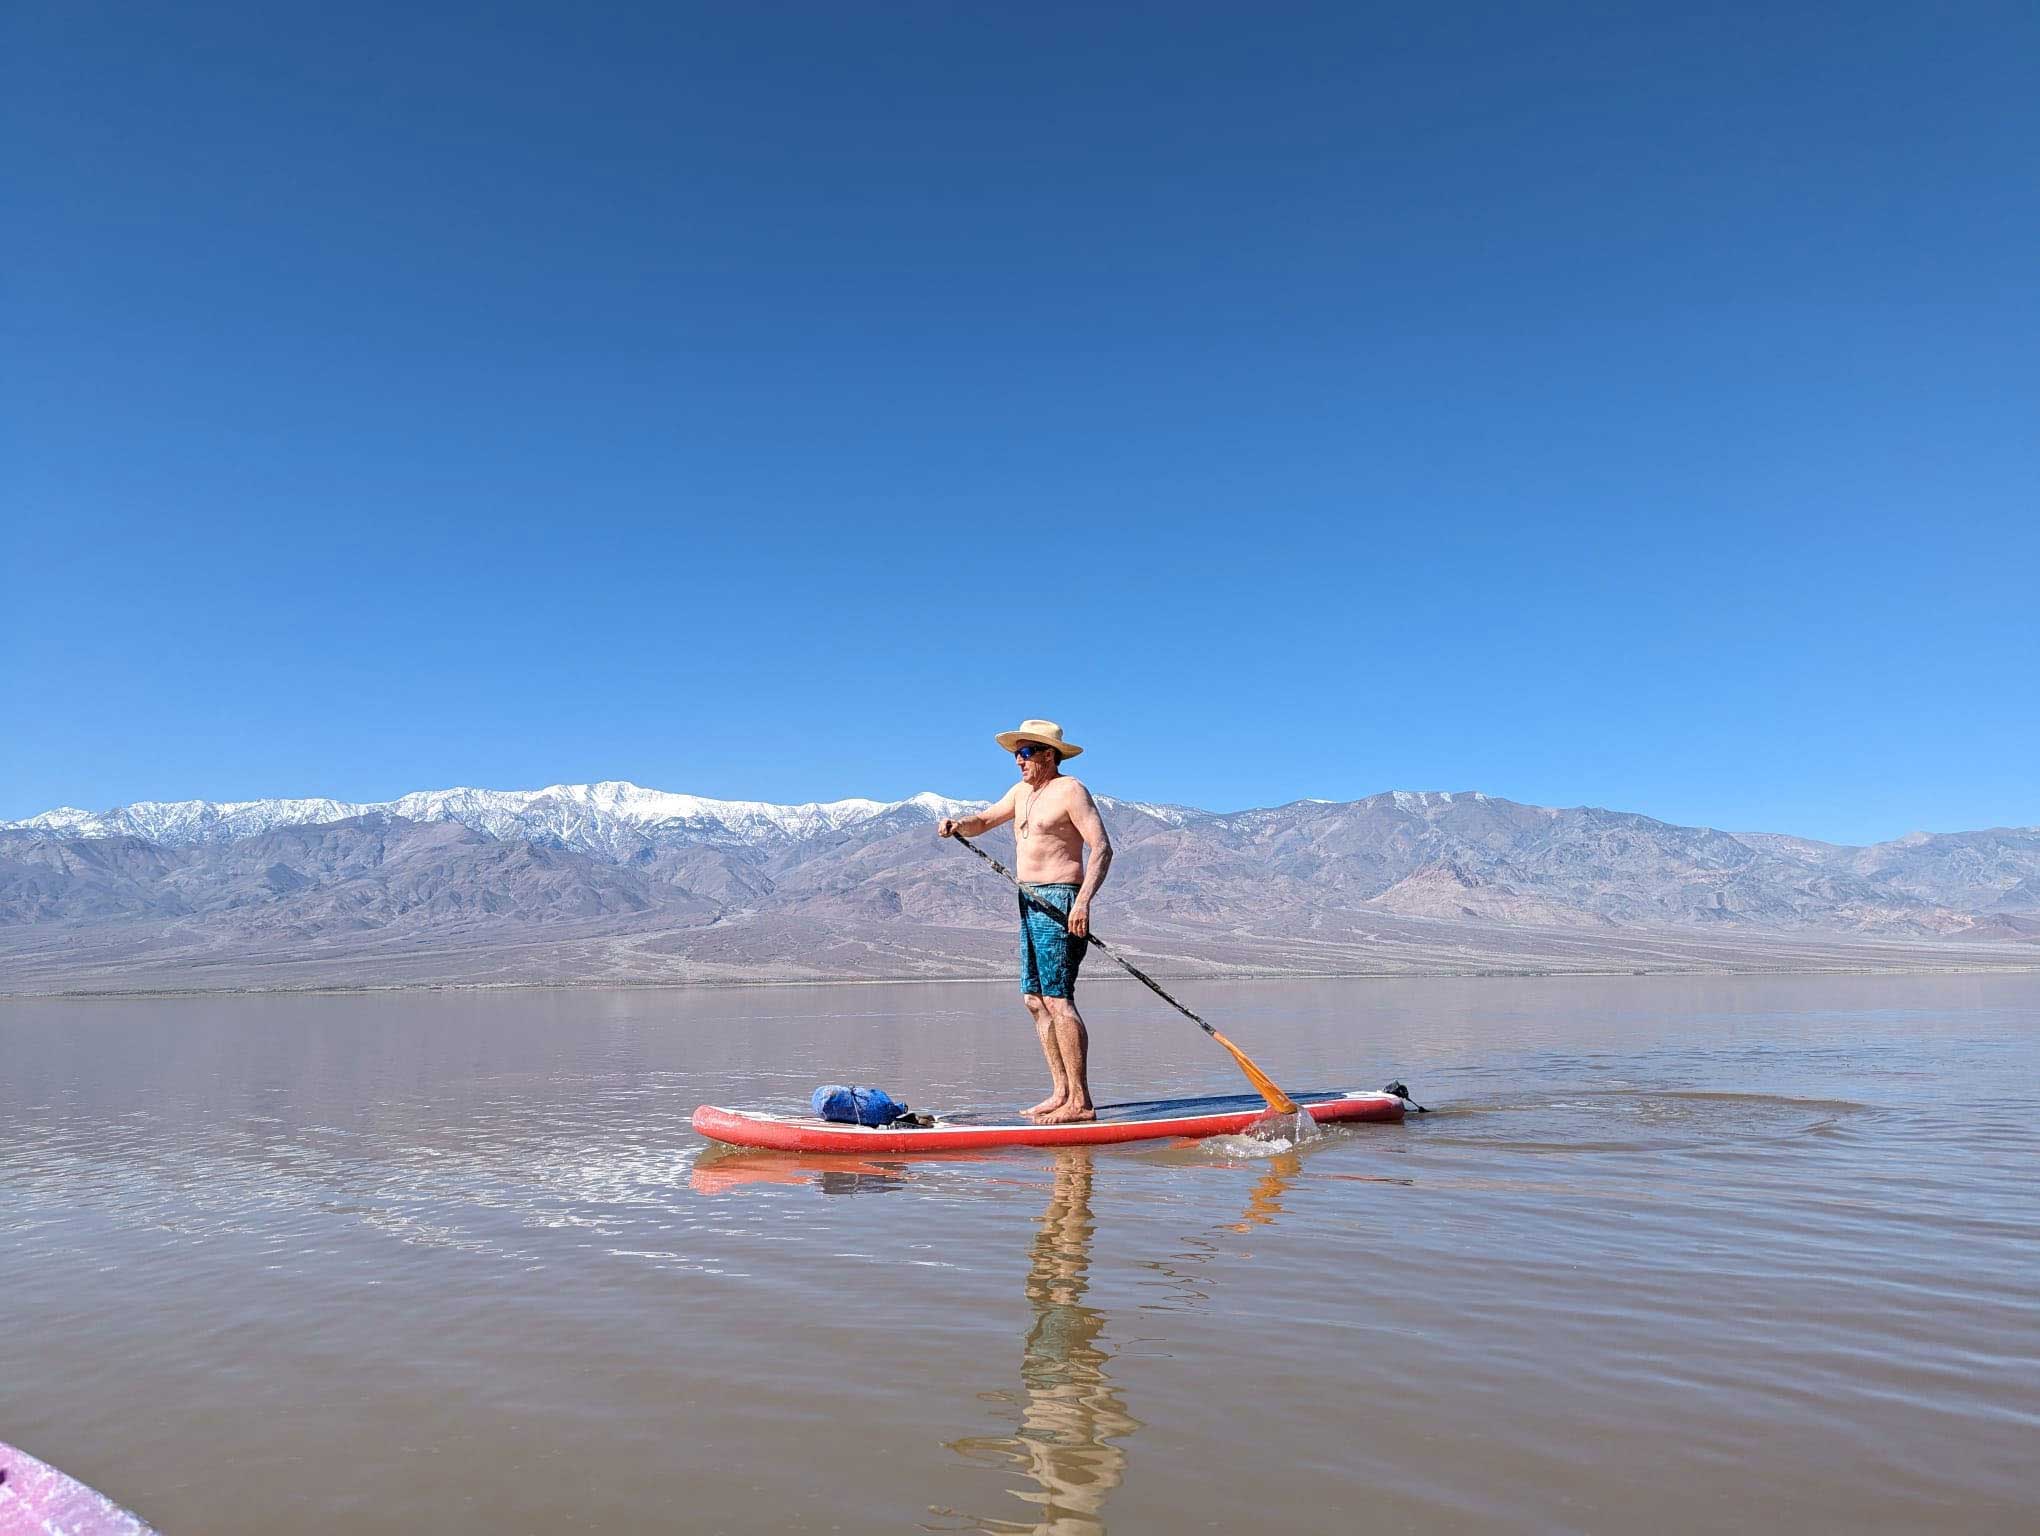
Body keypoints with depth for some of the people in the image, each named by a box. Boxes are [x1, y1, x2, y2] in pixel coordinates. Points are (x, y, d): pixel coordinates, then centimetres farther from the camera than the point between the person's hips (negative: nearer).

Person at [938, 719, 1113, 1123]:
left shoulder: (1070, 790, -9)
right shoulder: (1022, 791, 17)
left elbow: (1102, 848, -16)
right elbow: (983, 821, 23)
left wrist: (1083, 900, -28)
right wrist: (957, 825, -1)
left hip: (1059, 902, -9)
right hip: (1031, 903, 9)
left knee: (1057, 999, -13)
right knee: (1035, 999, 8)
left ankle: (1080, 1102, -11)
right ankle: (1061, 1093, 14)